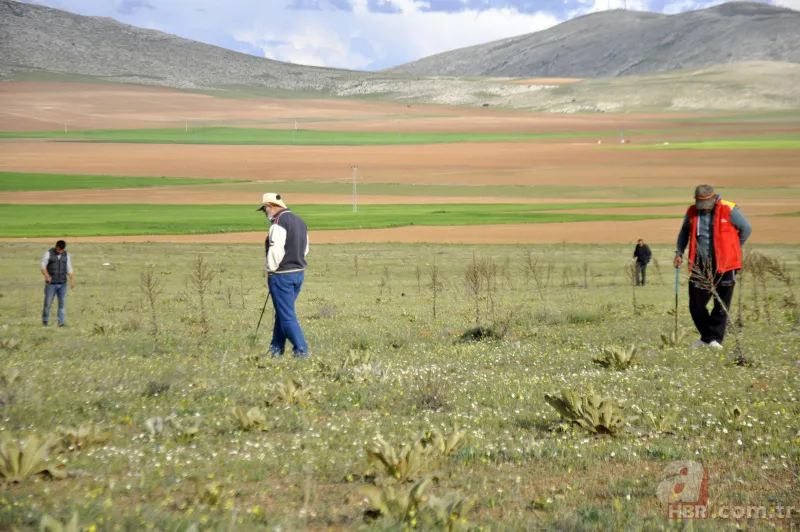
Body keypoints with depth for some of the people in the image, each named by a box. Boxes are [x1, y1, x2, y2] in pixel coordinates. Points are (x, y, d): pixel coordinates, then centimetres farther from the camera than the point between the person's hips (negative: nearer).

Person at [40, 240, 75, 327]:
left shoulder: (66, 255, 4)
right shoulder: (48, 253, -7)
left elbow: (69, 269, 7)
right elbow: (43, 266, -12)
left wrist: (72, 280, -4)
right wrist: (46, 275, -30)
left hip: (62, 284, 3)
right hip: (51, 283, -3)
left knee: (62, 303, -4)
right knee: (48, 303, 2)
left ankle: (61, 322, -1)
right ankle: (45, 320, 22)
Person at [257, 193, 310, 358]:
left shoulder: (279, 223, -15)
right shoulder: (300, 221, 13)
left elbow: (275, 250, -20)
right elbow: (305, 248, 17)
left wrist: (271, 270, -7)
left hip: (281, 275, -9)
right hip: (299, 272, 9)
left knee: (287, 316, -3)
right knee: (282, 313, 16)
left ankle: (301, 351, -5)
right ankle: (276, 350, 20)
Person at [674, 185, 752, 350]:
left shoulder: (729, 210, -9)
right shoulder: (692, 213, 3)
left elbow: (746, 228, 4)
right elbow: (684, 231, 23)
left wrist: (733, 249, 10)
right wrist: (679, 252, 14)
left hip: (724, 266, -4)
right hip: (700, 266, 4)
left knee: (722, 305, -2)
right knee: (696, 305, 3)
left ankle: (715, 339, 6)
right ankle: (706, 337, 18)